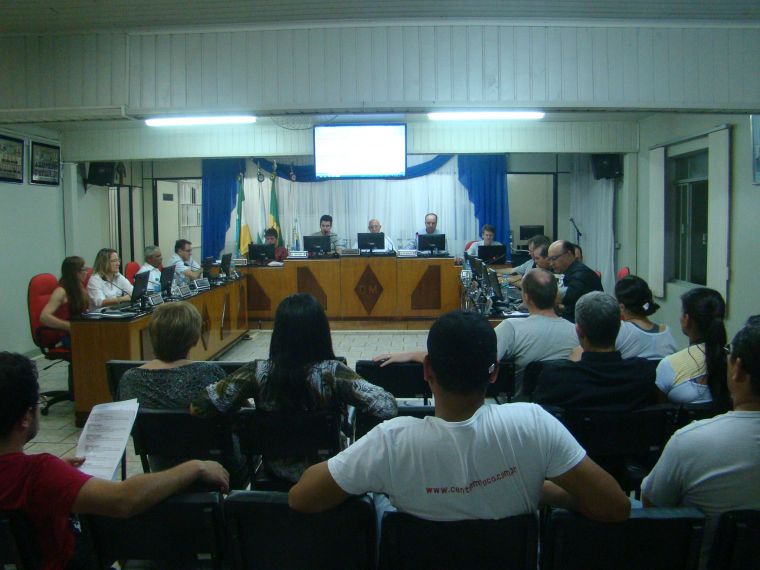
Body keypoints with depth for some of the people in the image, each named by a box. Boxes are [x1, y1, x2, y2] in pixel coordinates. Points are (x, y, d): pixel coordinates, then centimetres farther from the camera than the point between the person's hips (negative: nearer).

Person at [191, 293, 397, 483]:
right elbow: (387, 407, -34)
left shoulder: (258, 372, -22)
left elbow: (199, 406, -21)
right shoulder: (332, 373, -28)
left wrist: (241, 403, -2)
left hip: (277, 472, 2)